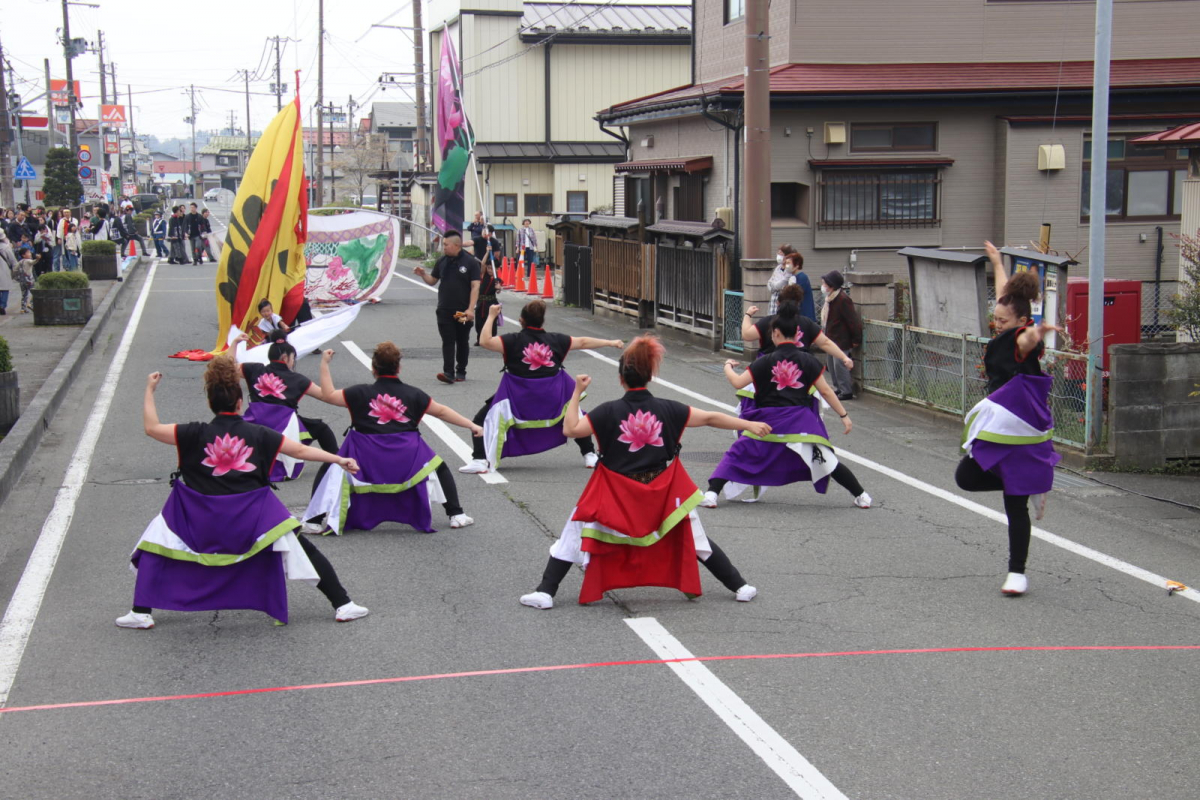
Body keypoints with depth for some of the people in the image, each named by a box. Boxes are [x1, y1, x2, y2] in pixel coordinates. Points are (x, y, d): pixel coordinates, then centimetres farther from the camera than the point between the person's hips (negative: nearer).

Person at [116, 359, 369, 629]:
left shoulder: (195, 434, -2)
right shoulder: (259, 434, 2)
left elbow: (151, 428, 4)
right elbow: (301, 450, 7)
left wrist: (149, 390, 17)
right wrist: (340, 460, 16)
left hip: (201, 521, 0)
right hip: (253, 517, 1)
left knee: (156, 544, 20)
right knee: (302, 549, 15)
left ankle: (141, 613, 10)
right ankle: (342, 604, 13)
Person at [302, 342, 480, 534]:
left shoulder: (361, 393, 2)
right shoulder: (412, 394, 7)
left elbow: (327, 395, 10)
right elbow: (441, 412, 13)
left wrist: (324, 364, 19)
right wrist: (471, 425, 22)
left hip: (366, 460, -1)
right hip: (407, 459, 1)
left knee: (330, 471, 18)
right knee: (439, 469, 26)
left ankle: (315, 521, 6)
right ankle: (456, 515, 18)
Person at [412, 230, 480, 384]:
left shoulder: (470, 262, -7)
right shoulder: (442, 262, 7)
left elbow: (475, 286, -10)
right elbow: (433, 281, 16)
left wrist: (470, 309, -17)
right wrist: (423, 274, -6)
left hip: (463, 311, -3)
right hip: (444, 310, 3)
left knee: (462, 341, 9)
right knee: (448, 341, -6)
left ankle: (461, 372, 19)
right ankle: (448, 372, -13)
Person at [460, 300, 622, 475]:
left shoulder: (513, 341, -6)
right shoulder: (555, 340, 5)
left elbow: (486, 341, -14)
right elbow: (583, 342, 14)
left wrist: (491, 316, -1)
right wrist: (611, 342, 26)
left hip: (517, 399, -3)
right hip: (552, 398, 3)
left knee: (483, 420, 5)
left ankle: (480, 460, -14)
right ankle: (589, 456, 31)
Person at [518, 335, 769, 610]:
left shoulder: (609, 412, -11)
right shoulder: (667, 409, -5)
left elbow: (570, 429, -8)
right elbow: (710, 418, 1)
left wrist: (576, 392, 2)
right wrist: (749, 425, 10)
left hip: (615, 495, -2)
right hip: (663, 494, 2)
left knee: (575, 536, 10)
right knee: (693, 537, 18)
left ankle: (545, 592, 2)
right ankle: (739, 586, 22)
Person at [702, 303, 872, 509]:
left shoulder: (765, 362, -2)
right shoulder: (808, 361, 2)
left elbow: (737, 382, -4)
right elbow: (825, 391, 2)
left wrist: (728, 366, 16)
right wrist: (844, 415, 10)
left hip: (769, 420, -1)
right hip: (801, 420, 1)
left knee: (737, 455, 8)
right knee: (826, 460, 11)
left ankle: (711, 494, -6)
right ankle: (861, 496, 10)